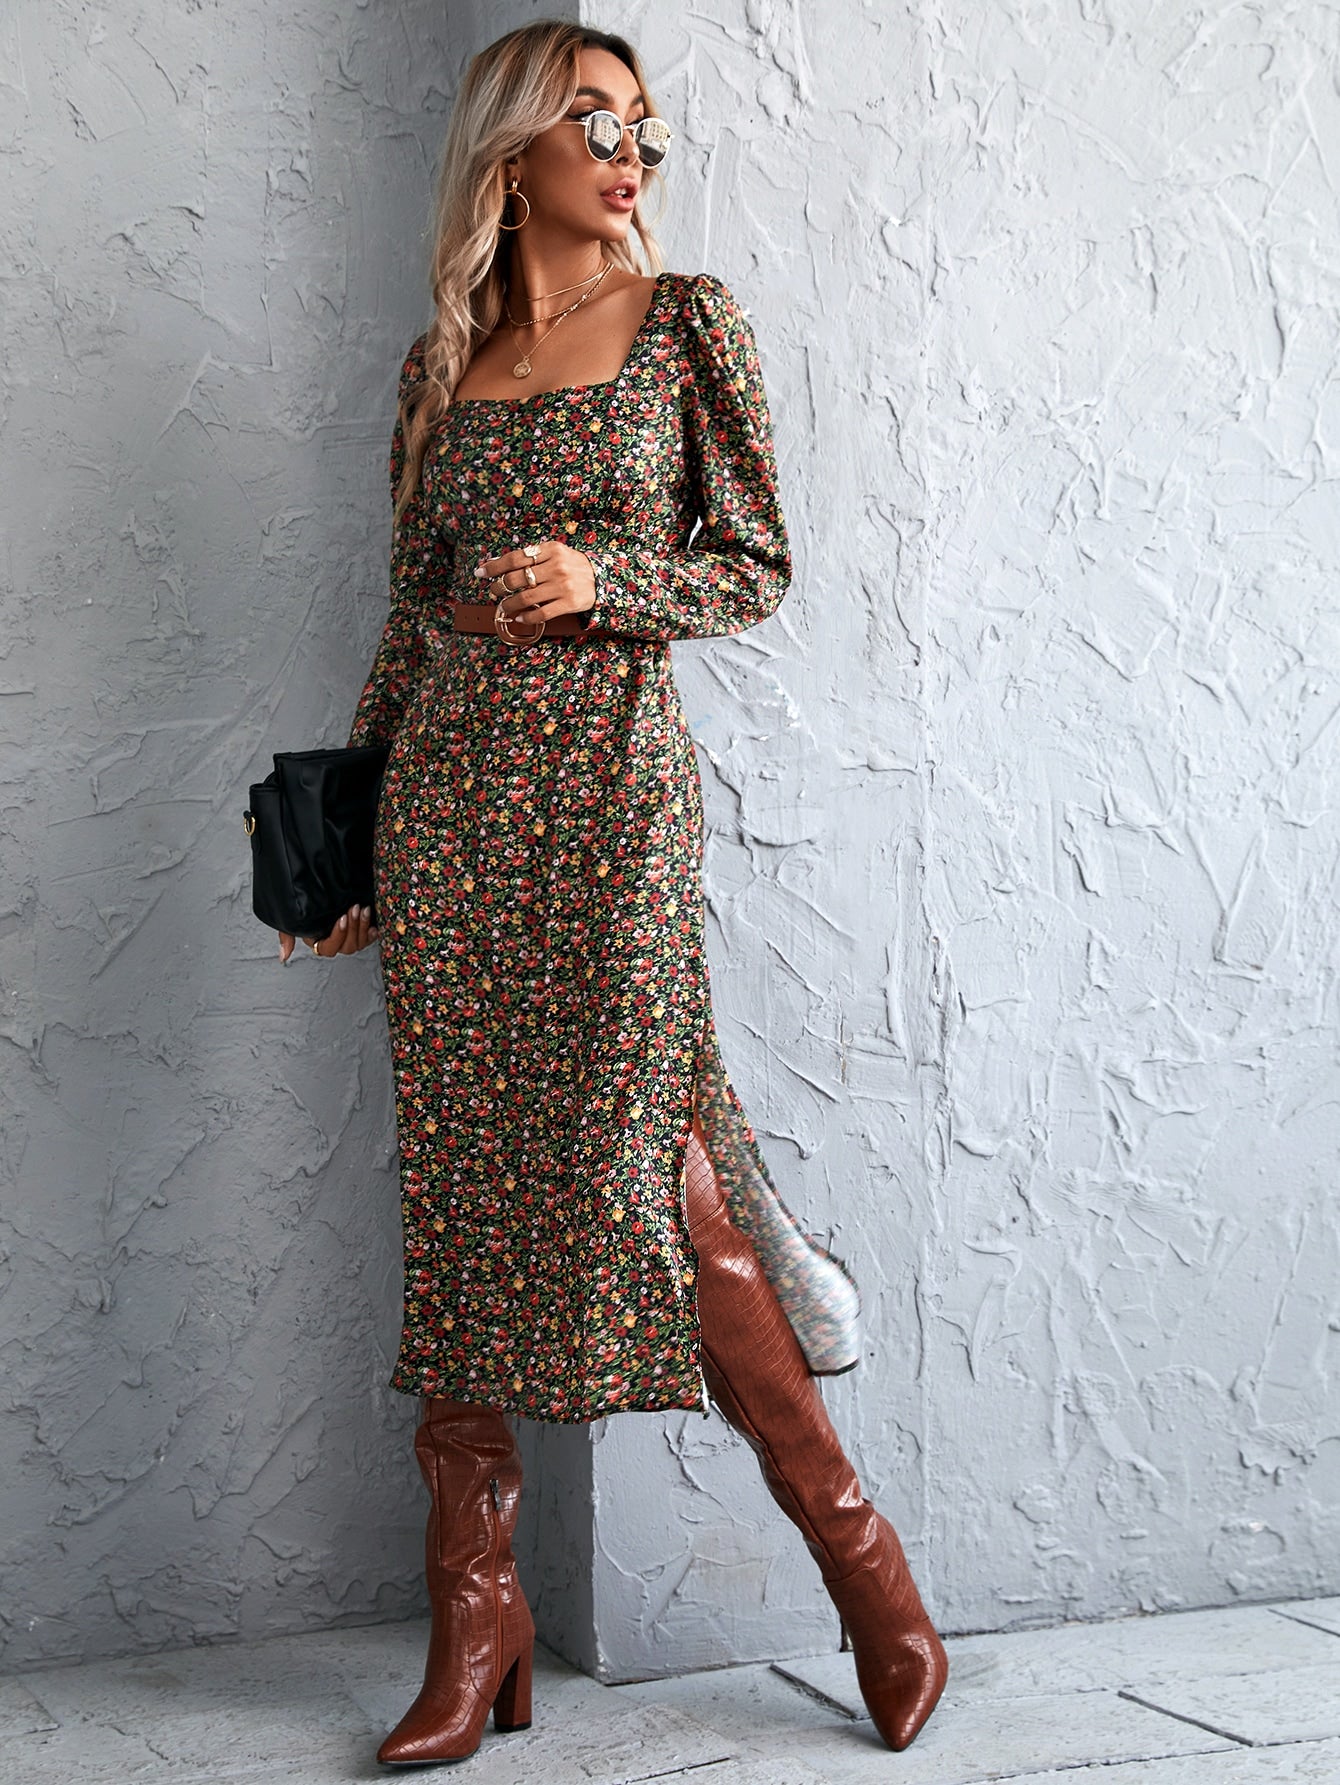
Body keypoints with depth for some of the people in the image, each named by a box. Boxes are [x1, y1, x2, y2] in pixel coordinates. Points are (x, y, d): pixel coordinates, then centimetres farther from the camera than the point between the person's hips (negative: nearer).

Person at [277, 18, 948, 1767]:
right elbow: (413, 615, 17)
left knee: (648, 1159, -10)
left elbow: (759, 569, 5)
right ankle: (476, 1615, 8)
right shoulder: (442, 362, 15)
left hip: (612, 777, -3)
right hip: (449, 799, 3)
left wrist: (599, 577, -13)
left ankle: (855, 1549, 6)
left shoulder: (687, 319, 7)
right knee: (462, 1179, 1)